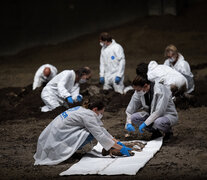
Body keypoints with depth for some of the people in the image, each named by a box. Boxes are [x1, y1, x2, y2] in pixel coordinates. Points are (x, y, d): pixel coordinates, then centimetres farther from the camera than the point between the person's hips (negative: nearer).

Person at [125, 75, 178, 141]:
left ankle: (168, 131, -4)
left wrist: (145, 123, -32)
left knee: (158, 122, -41)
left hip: (168, 115, -6)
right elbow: (130, 108, 2)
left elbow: (159, 111, -32)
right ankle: (156, 132, 0)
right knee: (134, 118, -18)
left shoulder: (160, 90, -27)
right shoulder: (138, 92, -8)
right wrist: (128, 123, -12)